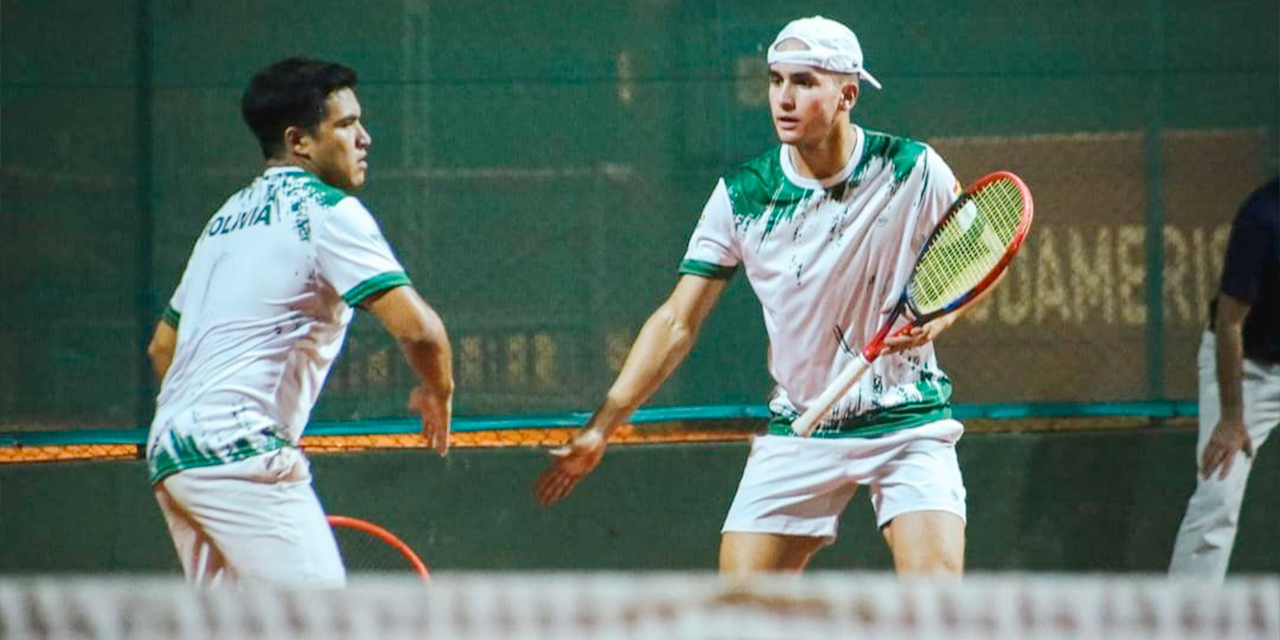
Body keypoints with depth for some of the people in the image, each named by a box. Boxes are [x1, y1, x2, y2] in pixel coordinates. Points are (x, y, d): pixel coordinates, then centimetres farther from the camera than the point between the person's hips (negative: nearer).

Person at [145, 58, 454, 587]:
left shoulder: (227, 218, 23)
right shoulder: (327, 210, -5)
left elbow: (163, 347, 28)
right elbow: (416, 326, -16)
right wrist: (438, 390, 3)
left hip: (169, 450, 9)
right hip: (238, 452, -9)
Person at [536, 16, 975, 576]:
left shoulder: (912, 170, -10)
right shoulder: (741, 196, -6)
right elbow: (677, 322, -1)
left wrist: (937, 316, -16)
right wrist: (600, 427, -6)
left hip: (906, 424, -2)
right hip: (799, 431, 2)